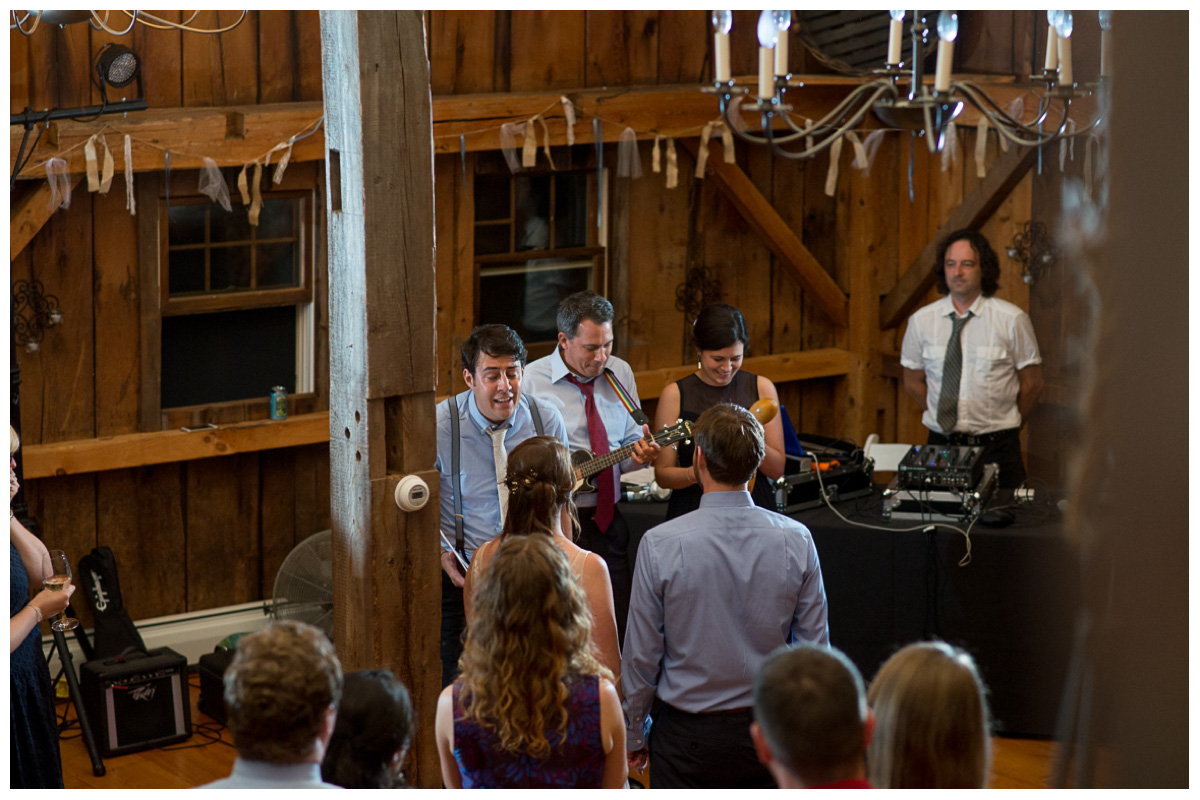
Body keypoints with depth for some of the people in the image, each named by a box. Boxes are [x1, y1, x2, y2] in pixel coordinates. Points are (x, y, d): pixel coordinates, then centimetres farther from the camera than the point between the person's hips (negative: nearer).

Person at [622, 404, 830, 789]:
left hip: (687, 735, -2)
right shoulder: (796, 540, -6)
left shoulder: (660, 544, -13)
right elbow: (815, 646, 1)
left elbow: (642, 654, -7)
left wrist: (634, 733, 8)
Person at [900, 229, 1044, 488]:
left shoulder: (1012, 320, -5)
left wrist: (1008, 428, 11)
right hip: (940, 444, 2)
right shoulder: (921, 321, 2)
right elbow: (913, 383, 13)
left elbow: (1032, 384, 4)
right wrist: (945, 419, 9)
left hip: (996, 448, -2)